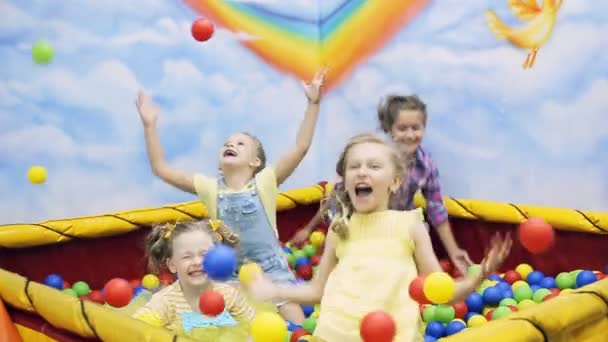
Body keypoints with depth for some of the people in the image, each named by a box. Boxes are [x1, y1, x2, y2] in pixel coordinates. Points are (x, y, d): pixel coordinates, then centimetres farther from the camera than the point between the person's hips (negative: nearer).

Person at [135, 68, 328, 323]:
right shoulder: (211, 188, 0)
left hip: (270, 269, -1)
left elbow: (301, 147, -16)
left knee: (297, 327, -3)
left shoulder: (264, 182, -6)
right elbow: (161, 169, -2)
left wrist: (313, 103, -22)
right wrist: (149, 126, -7)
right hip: (230, 273, 2)